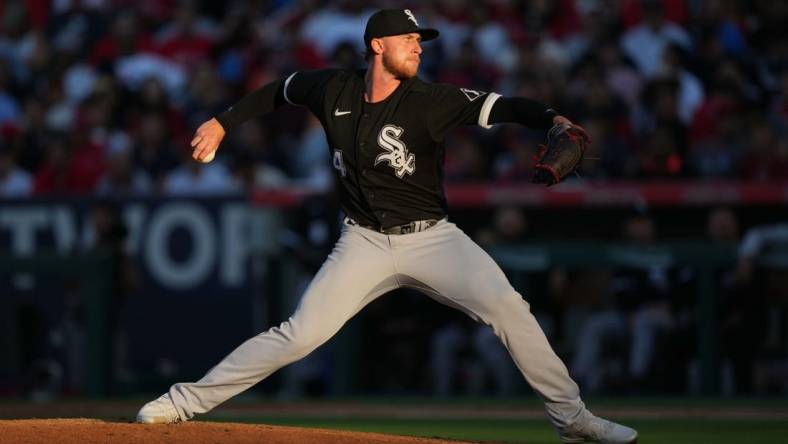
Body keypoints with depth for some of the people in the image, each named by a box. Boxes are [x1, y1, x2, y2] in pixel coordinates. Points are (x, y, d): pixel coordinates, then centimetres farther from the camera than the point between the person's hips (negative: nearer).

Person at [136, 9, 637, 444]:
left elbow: (500, 107, -25)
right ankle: (184, 402, 0)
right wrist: (223, 123, 15)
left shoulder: (429, 101, -12)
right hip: (365, 243, 1)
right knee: (298, 336, -9)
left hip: (432, 238, -1)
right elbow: (279, 91, 17)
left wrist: (551, 117, -43)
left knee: (507, 307, -21)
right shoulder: (334, 89, -4)